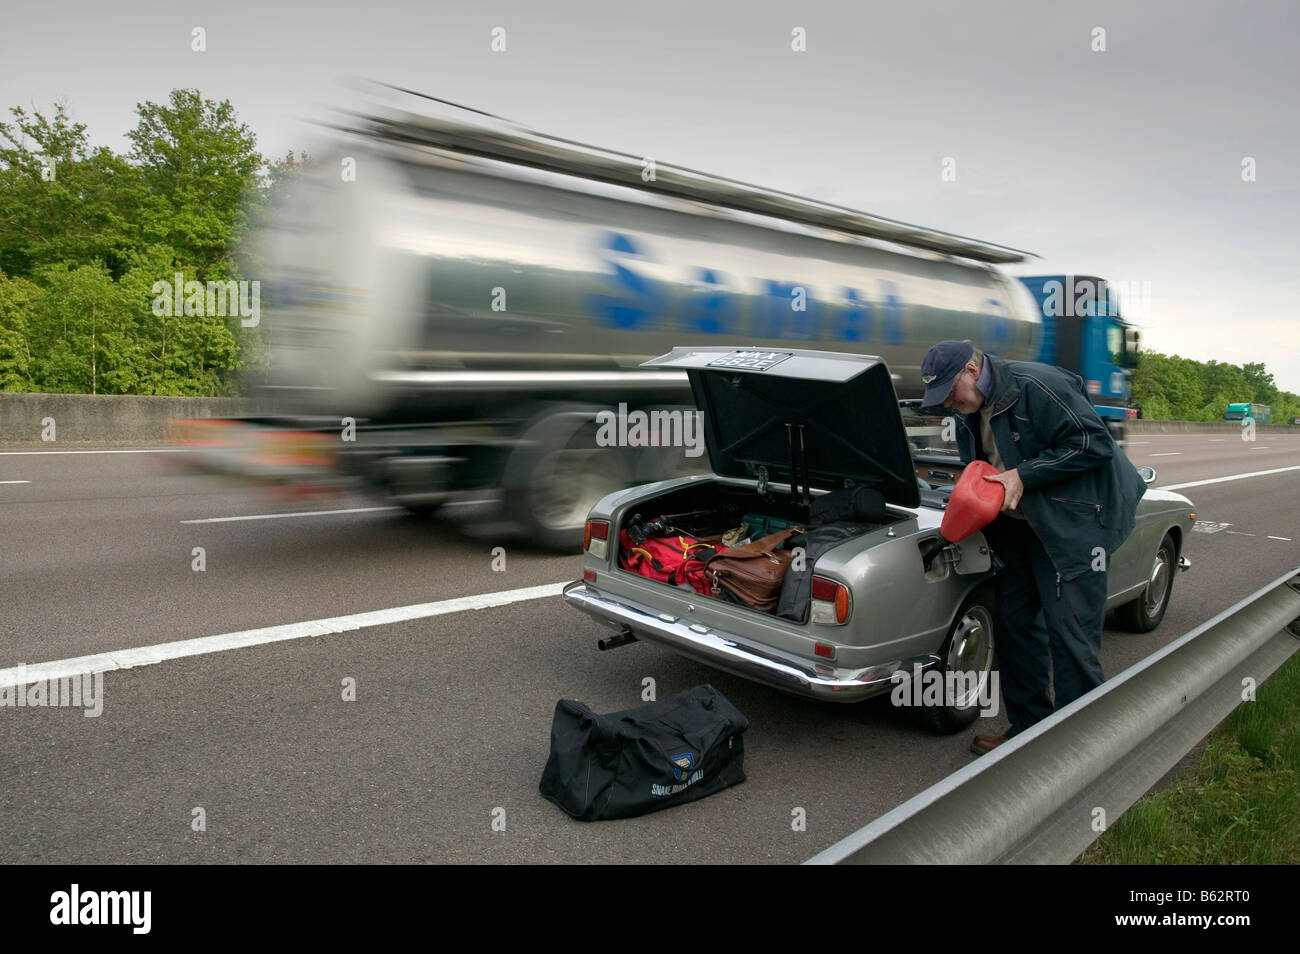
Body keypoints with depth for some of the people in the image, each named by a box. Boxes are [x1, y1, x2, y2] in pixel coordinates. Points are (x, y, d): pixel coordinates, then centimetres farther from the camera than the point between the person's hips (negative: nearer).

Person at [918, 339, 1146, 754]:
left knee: (1071, 635, -7)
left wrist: (1023, 476, -23)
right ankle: (1029, 730, 25)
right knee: (1015, 624, 11)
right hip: (1018, 529, 9)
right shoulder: (968, 412, 6)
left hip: (1072, 525, -9)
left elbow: (1093, 444, -21)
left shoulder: (1037, 386, -20)